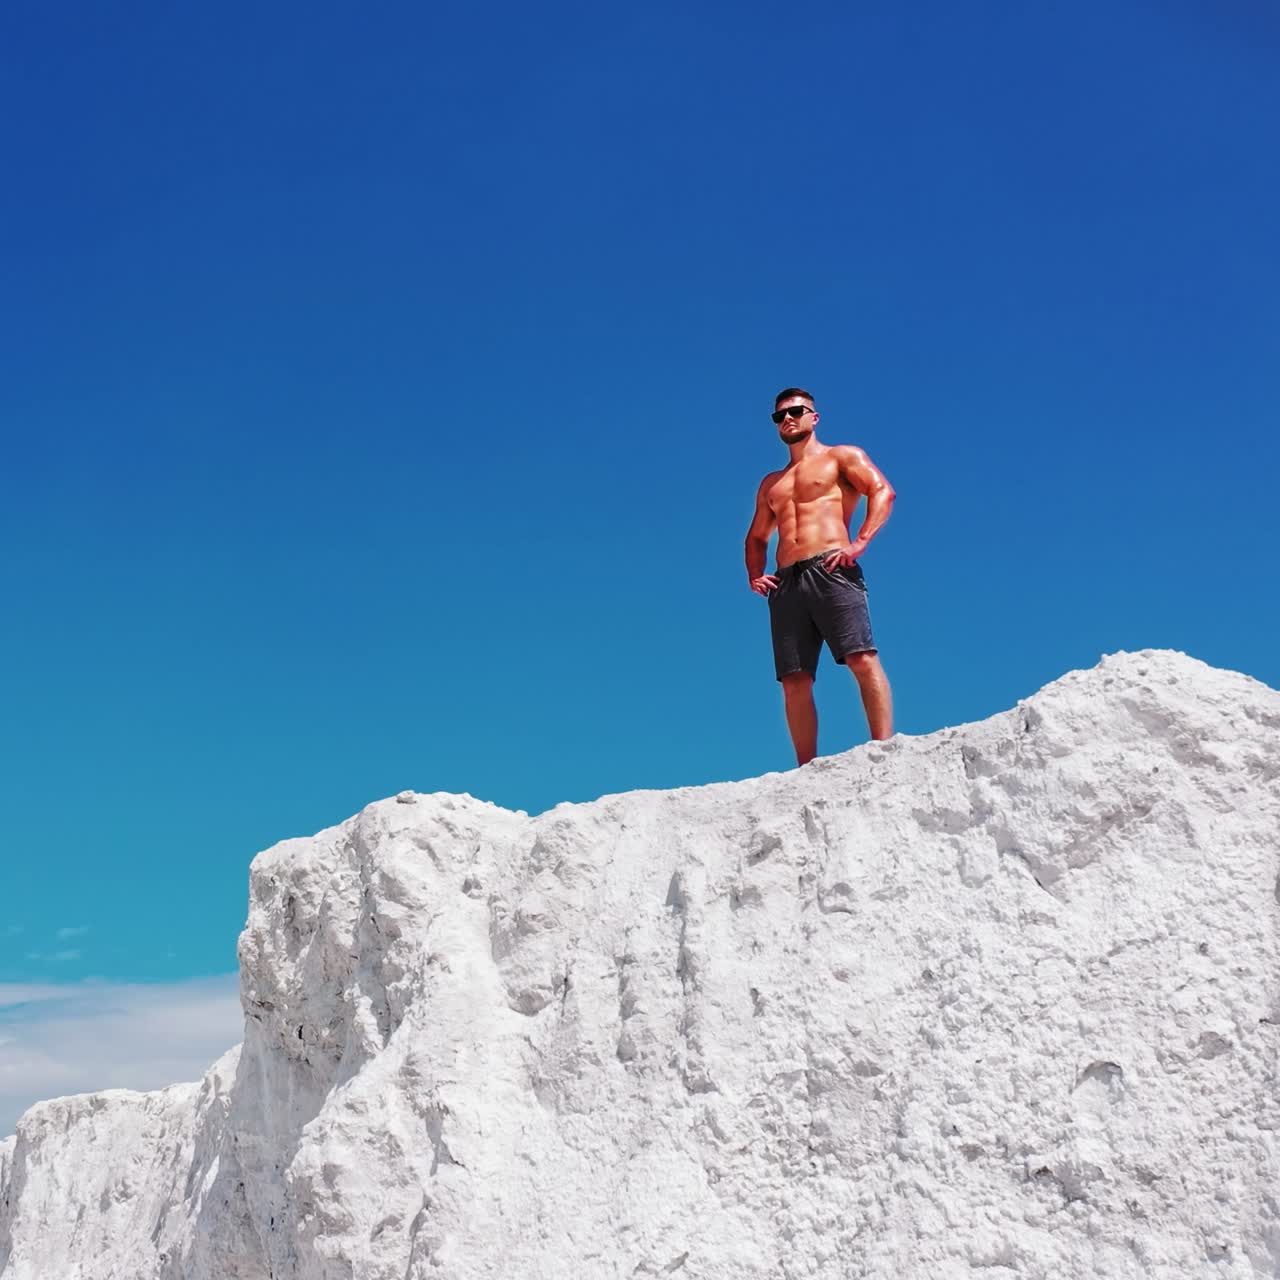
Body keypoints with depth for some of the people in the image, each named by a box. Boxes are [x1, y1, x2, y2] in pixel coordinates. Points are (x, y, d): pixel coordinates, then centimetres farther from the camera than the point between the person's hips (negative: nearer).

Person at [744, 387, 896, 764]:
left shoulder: (841, 457, 14)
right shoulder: (771, 483, 30)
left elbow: (882, 491, -2)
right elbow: (756, 537, 36)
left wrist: (860, 543, -16)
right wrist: (754, 574, 14)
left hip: (831, 572, -5)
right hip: (786, 583, 5)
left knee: (863, 660, -20)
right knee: (794, 683, -3)